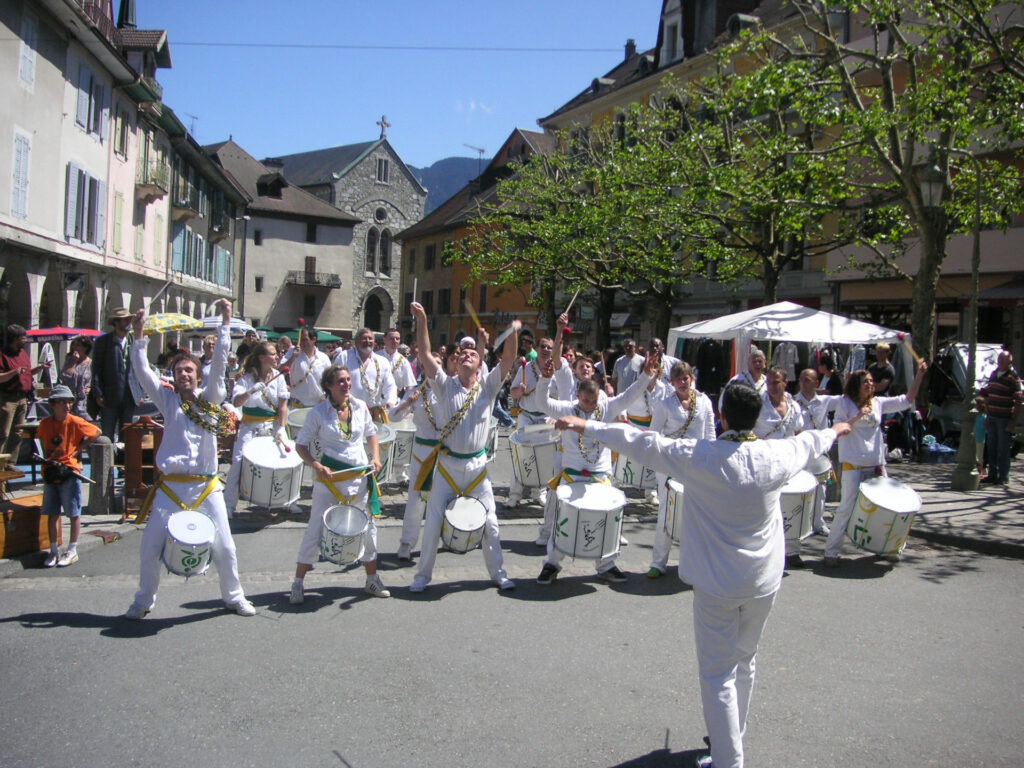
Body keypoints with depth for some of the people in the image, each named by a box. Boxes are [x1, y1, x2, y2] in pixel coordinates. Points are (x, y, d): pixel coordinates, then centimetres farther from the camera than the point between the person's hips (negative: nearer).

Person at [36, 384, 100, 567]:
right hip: (50, 471, 4)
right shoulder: (45, 423, 3)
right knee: (52, 513, 9)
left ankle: (72, 551, 10)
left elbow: (96, 432, 0)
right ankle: (53, 551, 18)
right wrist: (46, 457, 5)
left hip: (69, 471, -4)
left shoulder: (75, 422, -8)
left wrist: (78, 448, -3)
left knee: (74, 513, 1)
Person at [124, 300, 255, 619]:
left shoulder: (209, 399, 7)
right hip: (170, 486, 0)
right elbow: (143, 371, -1)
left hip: (206, 487, 0)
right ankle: (144, 601, 20)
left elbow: (219, 362, -1)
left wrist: (226, 322, -6)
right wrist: (139, 335, -6)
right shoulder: (168, 400, 7)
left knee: (223, 547, 3)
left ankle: (234, 596, 22)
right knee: (149, 547, 1)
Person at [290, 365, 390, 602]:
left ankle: (372, 580, 27)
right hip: (329, 478, -4)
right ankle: (298, 584, 13)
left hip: (360, 477, 4)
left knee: (368, 528, 11)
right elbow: (301, 444, -5)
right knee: (316, 530, 0)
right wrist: (315, 465, -20)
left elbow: (370, 433, 16)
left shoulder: (360, 407, 1)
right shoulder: (318, 412, -9)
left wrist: (375, 457, 1)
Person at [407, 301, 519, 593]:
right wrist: (421, 322, -23)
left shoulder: (488, 386, 0)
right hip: (447, 464, -1)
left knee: (489, 521, 7)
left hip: (477, 465, 1)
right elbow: (425, 355, -13)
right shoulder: (445, 385, -2)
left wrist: (513, 333, -29)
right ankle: (423, 575, 18)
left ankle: (497, 573, 23)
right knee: (433, 521, 3)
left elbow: (508, 359, -13)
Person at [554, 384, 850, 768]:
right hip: (764, 581, 5)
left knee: (718, 674, 6)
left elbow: (642, 442, -13)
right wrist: (835, 430, 37)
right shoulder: (777, 456, -8)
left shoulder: (700, 456, -20)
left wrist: (586, 426, -2)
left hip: (717, 585, -5)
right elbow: (809, 442, 14)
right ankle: (732, 737, 40)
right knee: (744, 663, 23)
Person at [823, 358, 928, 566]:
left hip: (876, 464, 5)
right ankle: (831, 551, 1)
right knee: (847, 508, -8)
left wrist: (919, 375, 4)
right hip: (853, 465, -5)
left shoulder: (878, 403, 11)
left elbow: (906, 400, 12)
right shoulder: (845, 403, -1)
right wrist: (856, 418, -21)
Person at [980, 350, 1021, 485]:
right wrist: (987, 415, 19)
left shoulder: (1014, 377, -9)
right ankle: (992, 475, 20)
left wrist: (1013, 421, -17)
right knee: (992, 447, 11)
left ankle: (1003, 477, 7)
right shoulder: (993, 374, 12)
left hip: (1005, 418, -6)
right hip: (992, 417, 6)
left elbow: (1018, 401, -11)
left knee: (1003, 449, -1)